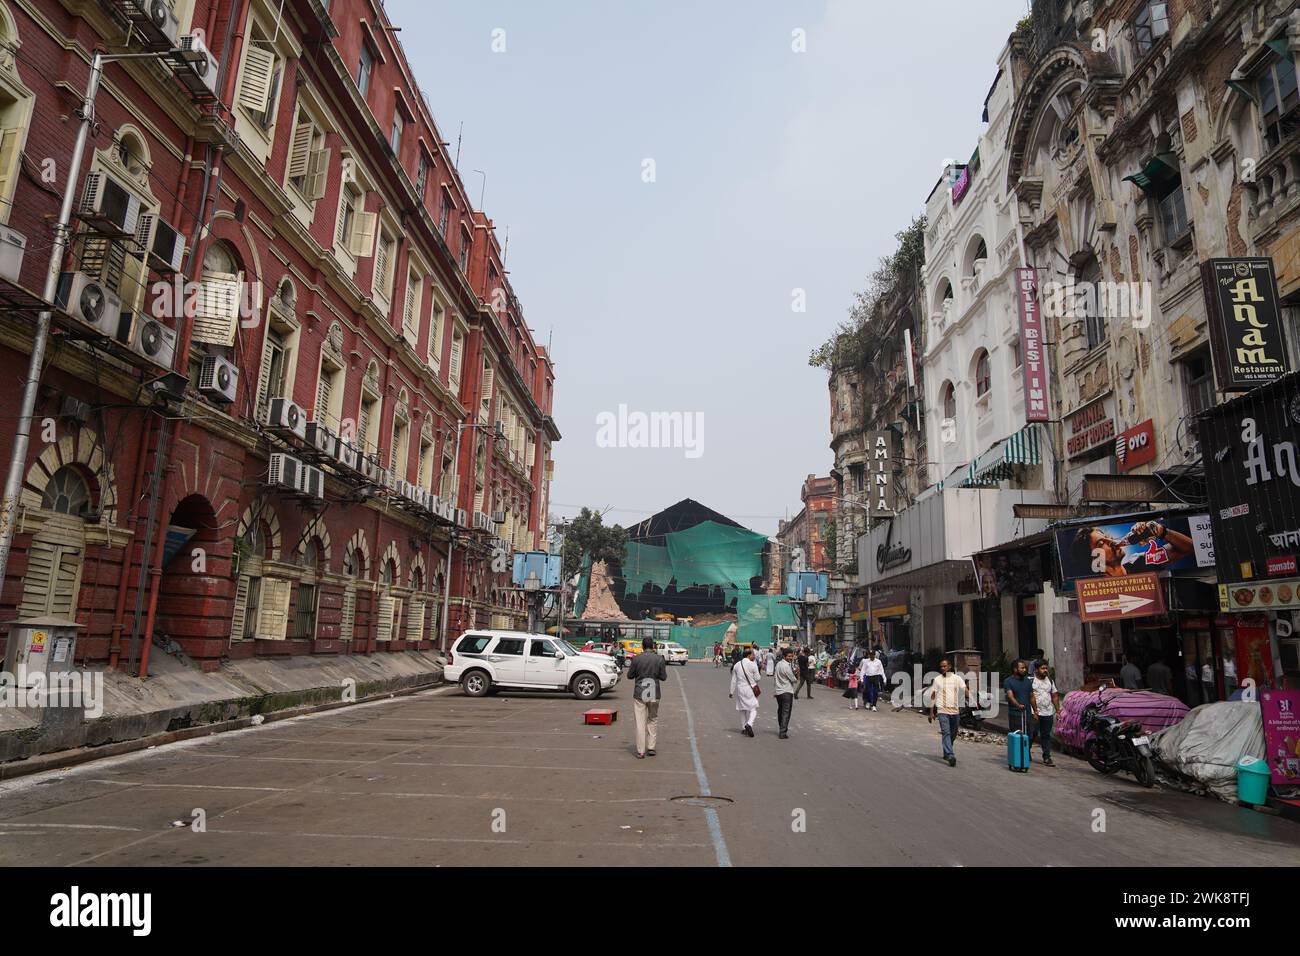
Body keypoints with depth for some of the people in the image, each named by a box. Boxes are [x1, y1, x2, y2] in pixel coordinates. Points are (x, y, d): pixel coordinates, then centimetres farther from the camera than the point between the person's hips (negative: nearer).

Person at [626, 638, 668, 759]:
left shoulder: (636, 659, -6)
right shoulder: (660, 659, -4)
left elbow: (629, 675, 2)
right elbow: (663, 677, 1)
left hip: (639, 694, -1)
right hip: (654, 694, 1)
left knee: (640, 722, 2)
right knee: (653, 719, 17)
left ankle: (640, 751, 3)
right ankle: (651, 747, 17)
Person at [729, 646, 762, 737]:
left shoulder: (736, 665, 3)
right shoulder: (753, 665, -11)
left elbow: (734, 680, 8)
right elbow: (757, 678, -8)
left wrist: (732, 692, 14)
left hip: (740, 689, 5)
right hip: (751, 689, -5)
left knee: (742, 709, 16)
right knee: (753, 709, -1)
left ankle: (743, 728, 22)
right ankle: (749, 724, -23)